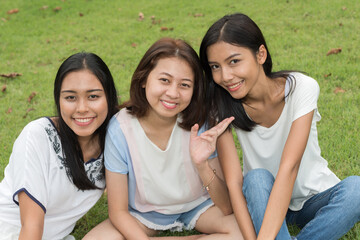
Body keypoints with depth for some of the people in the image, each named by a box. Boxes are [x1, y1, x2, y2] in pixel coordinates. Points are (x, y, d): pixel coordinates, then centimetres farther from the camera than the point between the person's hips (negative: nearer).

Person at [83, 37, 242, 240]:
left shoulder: (199, 124, -19)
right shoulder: (120, 129, -22)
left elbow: (226, 209, -18)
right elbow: (118, 212, -13)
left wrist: (202, 165, -34)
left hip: (197, 207, 1)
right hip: (143, 213, 0)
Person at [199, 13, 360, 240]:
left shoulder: (301, 88, -22)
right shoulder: (221, 104, -15)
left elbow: (288, 167, -33)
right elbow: (234, 181, -21)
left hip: (315, 197, 0)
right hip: (265, 198, 1)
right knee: (257, 178, -32)